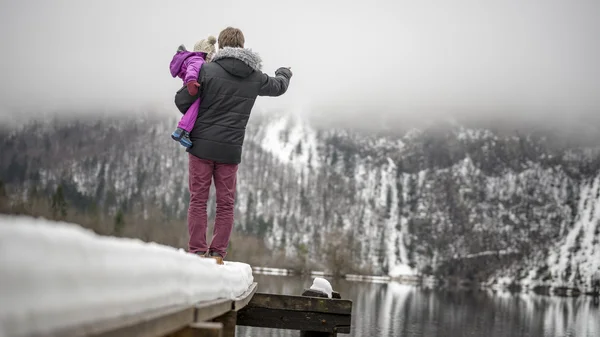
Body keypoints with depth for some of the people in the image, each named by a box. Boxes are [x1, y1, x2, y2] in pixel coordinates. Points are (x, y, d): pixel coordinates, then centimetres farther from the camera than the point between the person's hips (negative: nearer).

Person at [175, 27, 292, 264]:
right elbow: (278, 86, 25)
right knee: (226, 204, 11)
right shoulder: (255, 78, 4)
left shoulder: (208, 71, -9)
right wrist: (285, 73, 48)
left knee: (198, 200, 5)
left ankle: (197, 252, 2)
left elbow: (182, 100, -7)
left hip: (202, 145, -2)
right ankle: (218, 254, 9)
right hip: (231, 149, 2)